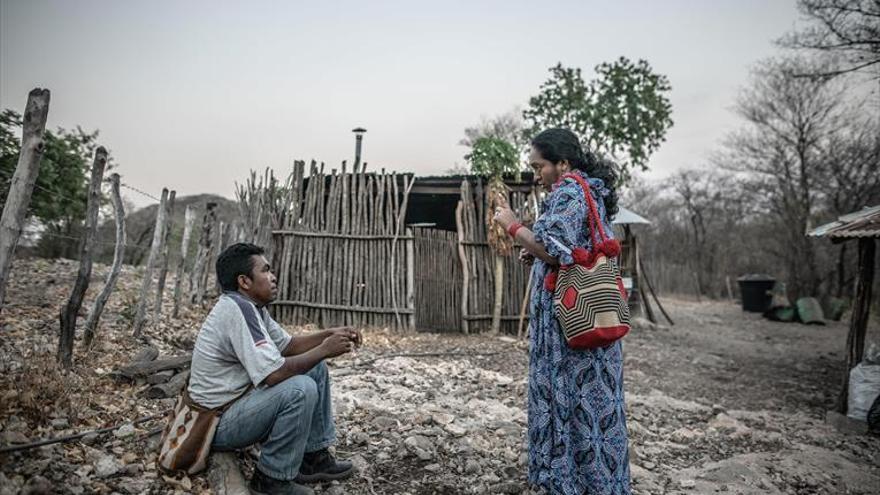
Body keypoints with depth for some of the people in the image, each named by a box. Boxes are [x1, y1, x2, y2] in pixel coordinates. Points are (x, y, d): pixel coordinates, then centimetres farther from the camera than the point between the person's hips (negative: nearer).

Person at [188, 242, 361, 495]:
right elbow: (274, 374, -32)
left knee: (316, 369, 7)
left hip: (241, 399, 10)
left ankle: (314, 457, 13)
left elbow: (287, 345, 13)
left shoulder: (252, 307, 3)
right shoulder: (237, 309, -27)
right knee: (301, 388, -29)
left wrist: (329, 334, -2)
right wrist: (324, 350, -20)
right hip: (218, 422, -10)